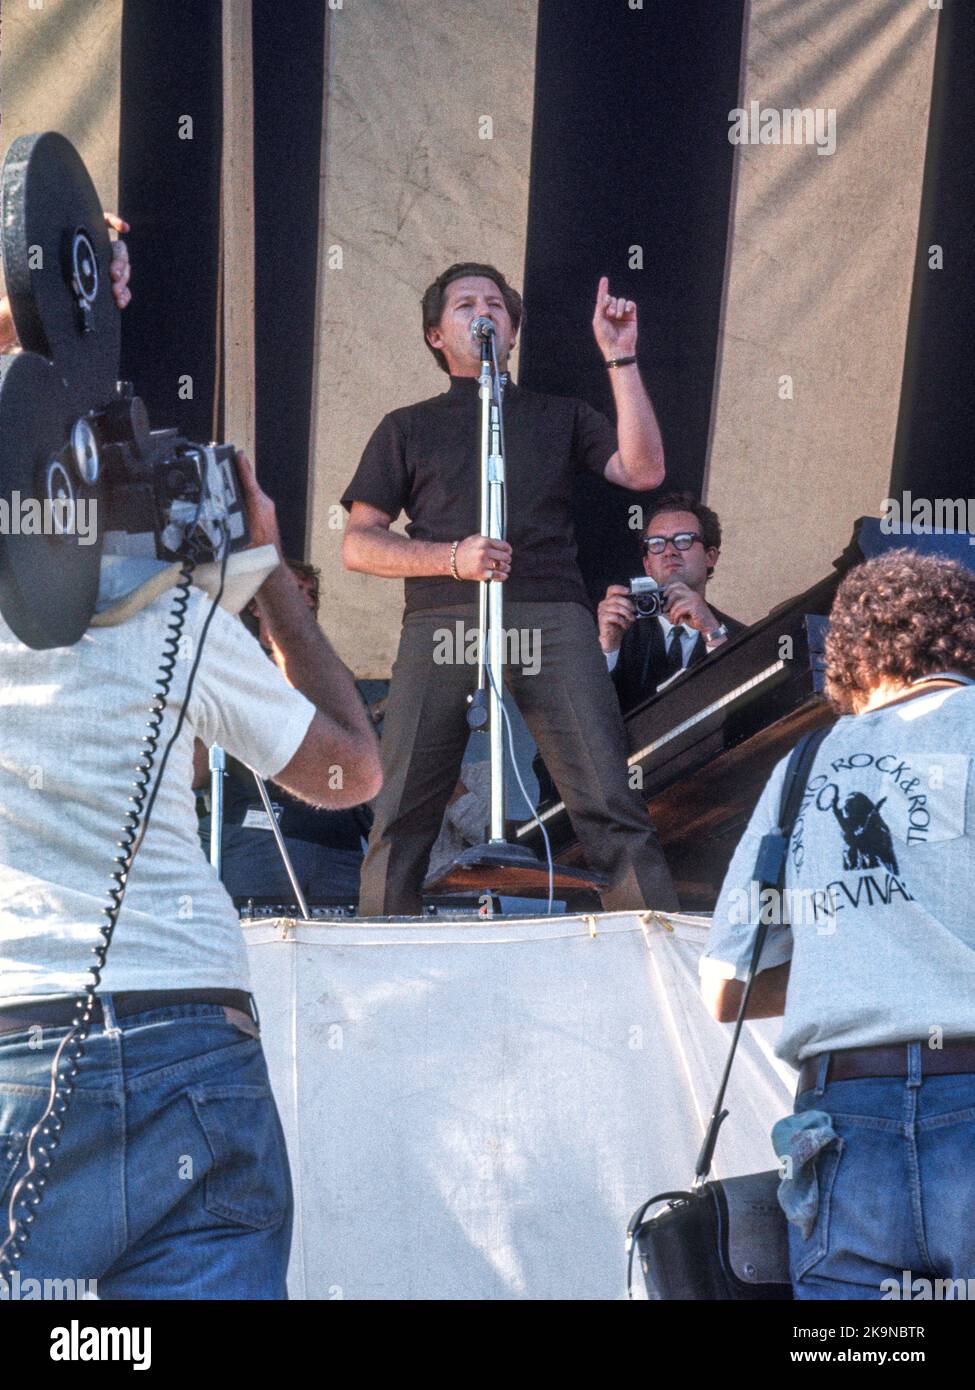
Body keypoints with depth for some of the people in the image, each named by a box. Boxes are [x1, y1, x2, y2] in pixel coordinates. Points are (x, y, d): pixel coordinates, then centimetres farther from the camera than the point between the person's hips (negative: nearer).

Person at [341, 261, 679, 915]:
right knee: (403, 816, -7)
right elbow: (358, 544, 14)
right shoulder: (409, 428, 23)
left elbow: (644, 470, 9)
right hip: (443, 620, 0)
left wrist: (620, 358, 7)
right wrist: (452, 558, -3)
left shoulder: (559, 416, 25)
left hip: (551, 621, 0)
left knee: (612, 805, -12)